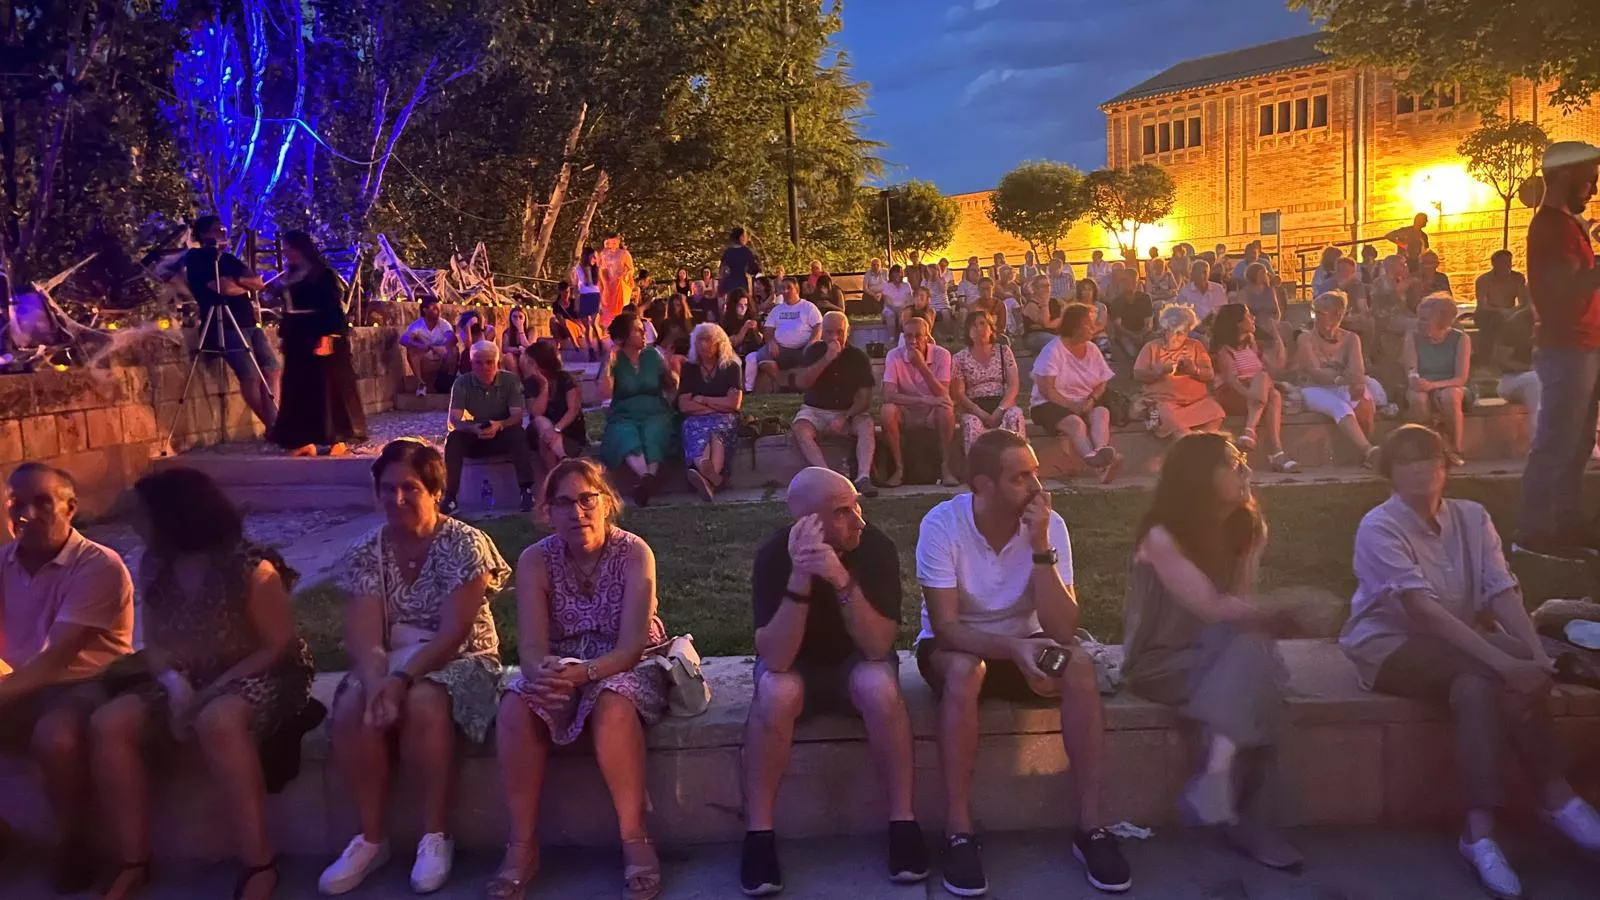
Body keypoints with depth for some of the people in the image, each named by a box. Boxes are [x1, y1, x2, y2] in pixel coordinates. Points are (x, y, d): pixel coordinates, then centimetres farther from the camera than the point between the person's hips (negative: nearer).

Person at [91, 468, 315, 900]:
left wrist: (214, 689, -21)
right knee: (108, 725, -18)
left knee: (216, 722, -39)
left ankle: (259, 865, -32)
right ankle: (133, 864, -9)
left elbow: (279, 646, -15)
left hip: (256, 678, -6)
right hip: (185, 681, 7)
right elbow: (153, 644, 7)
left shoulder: (250, 567, -17)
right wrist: (175, 683, -14)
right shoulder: (153, 566, 3)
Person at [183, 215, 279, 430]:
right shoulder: (196, 258, -1)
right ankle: (272, 426, -9)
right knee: (250, 376, -16)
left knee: (271, 370, 1)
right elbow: (223, 287, -15)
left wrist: (238, 280, -7)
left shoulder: (229, 259, 22)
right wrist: (247, 285, 1)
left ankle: (276, 423, 3)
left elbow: (259, 283, 10)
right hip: (225, 326, -8)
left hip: (250, 322, 8)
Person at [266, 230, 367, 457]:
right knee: (299, 389, 5)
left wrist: (327, 336, -24)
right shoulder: (290, 276, 14)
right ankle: (305, 440, 8)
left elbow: (332, 308, -16)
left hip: (321, 339, -8)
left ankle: (339, 439, 0)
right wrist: (284, 336, 17)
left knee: (328, 386, -5)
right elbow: (289, 309, 19)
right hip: (298, 341, 8)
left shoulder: (323, 274, -9)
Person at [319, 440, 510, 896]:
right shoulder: (366, 551, 1)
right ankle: (372, 838, -9)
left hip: (460, 660, -4)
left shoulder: (465, 544, -12)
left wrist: (402, 679, -30)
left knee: (423, 703, -35)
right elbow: (363, 634, -9)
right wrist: (377, 682, -29)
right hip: (389, 664, 4)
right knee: (351, 711, -26)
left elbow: (454, 632, -19)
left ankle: (436, 836, -18)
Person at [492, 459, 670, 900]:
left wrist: (582, 673, -40)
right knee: (515, 707, -28)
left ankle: (635, 839, -22)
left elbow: (631, 646, -21)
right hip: (560, 667, 3)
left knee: (613, 706, -36)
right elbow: (531, 646, -16)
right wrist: (542, 672, -40)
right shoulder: (535, 561, -8)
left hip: (626, 667, -3)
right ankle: (522, 845, -16)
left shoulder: (634, 553, -15)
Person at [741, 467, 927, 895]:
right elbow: (776, 658, -30)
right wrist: (800, 578, -42)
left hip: (856, 662, 1)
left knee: (879, 687, -33)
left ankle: (903, 822, -17)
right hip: (795, 665, 0)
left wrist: (842, 580, -41)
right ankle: (758, 833, -19)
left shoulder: (876, 546, -21)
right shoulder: (774, 554, -23)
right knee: (775, 693, -34)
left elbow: (878, 646, -26)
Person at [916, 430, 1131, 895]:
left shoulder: (1049, 525, -16)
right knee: (965, 670, -36)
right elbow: (944, 627, -26)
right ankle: (958, 832, -25)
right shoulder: (942, 524, -22)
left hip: (1023, 645, 3)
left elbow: (1063, 630, -22)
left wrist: (1040, 548, -32)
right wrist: (1012, 647, -42)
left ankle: (1091, 825, -18)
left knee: (1080, 663, -27)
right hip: (954, 648, -2)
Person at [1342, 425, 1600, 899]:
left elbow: (1504, 594, -7)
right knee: (1498, 679, -30)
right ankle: (1556, 797, -19)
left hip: (1460, 646, 5)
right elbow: (1424, 611, -26)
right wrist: (1505, 661, -33)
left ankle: (1481, 830, -25)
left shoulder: (1473, 517, 2)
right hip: (1392, 647, -5)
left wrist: (1538, 654, -24)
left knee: (1476, 689, -30)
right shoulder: (1379, 527, -16)